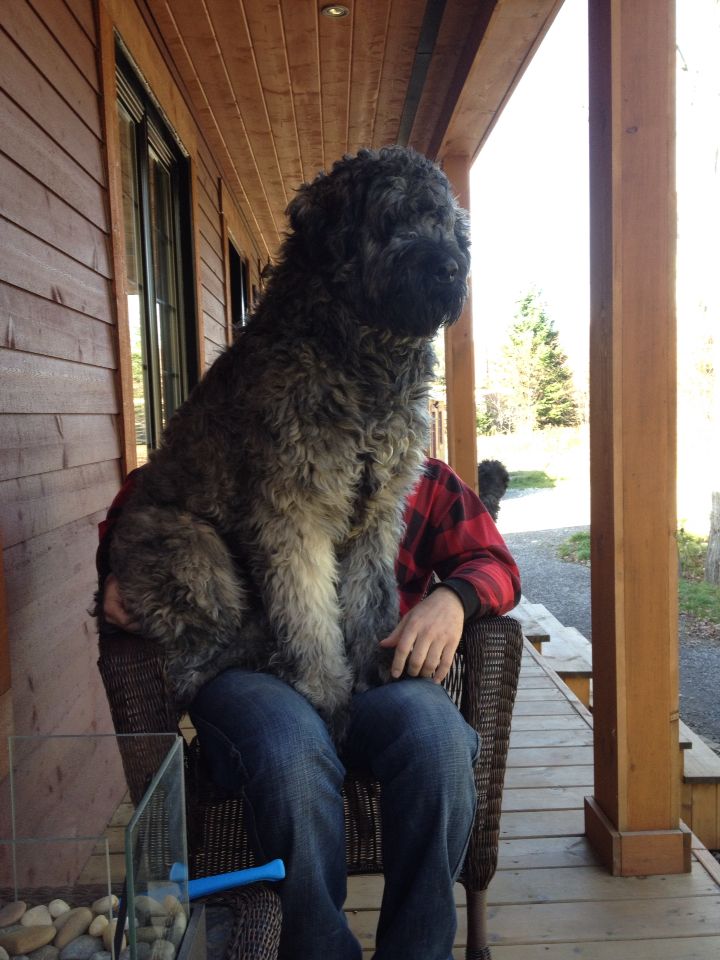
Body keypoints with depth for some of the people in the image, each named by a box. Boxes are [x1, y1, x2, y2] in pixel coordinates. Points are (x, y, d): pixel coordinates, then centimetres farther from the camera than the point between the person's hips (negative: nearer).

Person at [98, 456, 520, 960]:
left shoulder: (429, 480, 17)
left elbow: (494, 564, 16)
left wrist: (452, 597, -9)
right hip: (251, 672, -1)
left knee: (438, 743, -33)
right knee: (293, 758, -36)